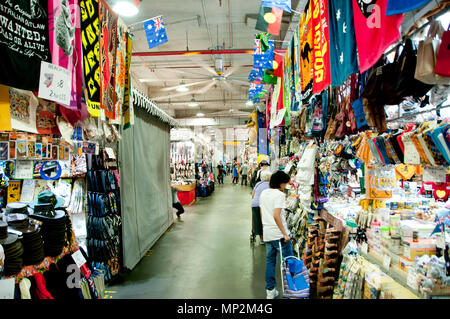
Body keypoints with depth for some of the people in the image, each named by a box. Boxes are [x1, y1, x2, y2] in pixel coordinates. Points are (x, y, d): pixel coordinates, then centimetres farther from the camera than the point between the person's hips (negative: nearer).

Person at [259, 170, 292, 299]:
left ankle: (270, 291, 20)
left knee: (270, 261, 13)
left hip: (267, 234, 7)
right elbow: (276, 216, -22)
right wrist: (285, 234, -18)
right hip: (279, 234, -7)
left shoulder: (263, 193, 10)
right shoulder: (280, 195, -14)